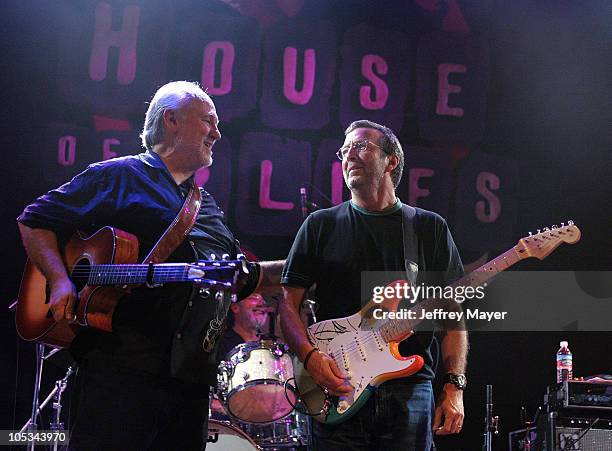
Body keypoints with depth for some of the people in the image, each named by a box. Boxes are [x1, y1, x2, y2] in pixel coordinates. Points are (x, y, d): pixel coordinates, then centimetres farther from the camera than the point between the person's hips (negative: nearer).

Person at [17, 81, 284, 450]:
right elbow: (35, 220, 0)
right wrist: (61, 280, -15)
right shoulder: (118, 177, 1)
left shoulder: (208, 207, 22)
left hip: (192, 375, 7)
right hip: (121, 368, -7)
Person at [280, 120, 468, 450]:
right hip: (338, 392, 0)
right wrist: (311, 356, -13)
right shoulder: (321, 225, 8)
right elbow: (288, 302, 5)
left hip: (410, 391, 1)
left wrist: (454, 386, -4)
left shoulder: (430, 228, 9)